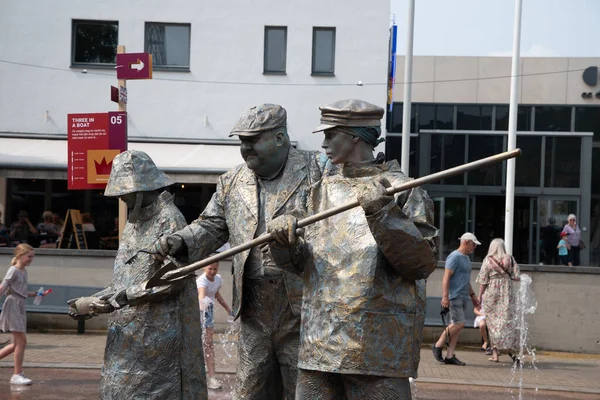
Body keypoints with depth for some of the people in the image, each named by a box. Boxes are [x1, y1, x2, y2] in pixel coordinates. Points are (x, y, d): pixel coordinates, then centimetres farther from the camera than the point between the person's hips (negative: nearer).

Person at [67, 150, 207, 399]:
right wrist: (93, 303, 7)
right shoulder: (134, 222, 15)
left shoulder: (169, 218, -10)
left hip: (159, 329, -8)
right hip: (128, 330, 8)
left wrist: (126, 296, -20)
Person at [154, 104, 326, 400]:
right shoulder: (232, 183, 12)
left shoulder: (316, 169, -3)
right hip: (254, 310, 5)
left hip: (302, 306, -5)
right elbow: (210, 228, 12)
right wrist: (181, 242, -8)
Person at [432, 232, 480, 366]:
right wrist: (445, 296, -23)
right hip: (455, 297, -9)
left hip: (463, 297, 9)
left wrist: (472, 295, 25)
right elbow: (446, 277, -16)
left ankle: (450, 356, 4)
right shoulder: (455, 257, -10)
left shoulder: (466, 258, 20)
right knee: (459, 324, -14)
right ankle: (438, 346, -1)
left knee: (456, 325, 4)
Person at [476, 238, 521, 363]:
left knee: (493, 321, 6)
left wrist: (480, 296, 3)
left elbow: (483, 281, -4)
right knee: (509, 321, 7)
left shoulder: (488, 260, -4)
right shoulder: (510, 259, 0)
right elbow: (516, 277, -2)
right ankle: (510, 349, 0)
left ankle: (495, 352, 5)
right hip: (507, 293, 1)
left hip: (492, 293, -1)